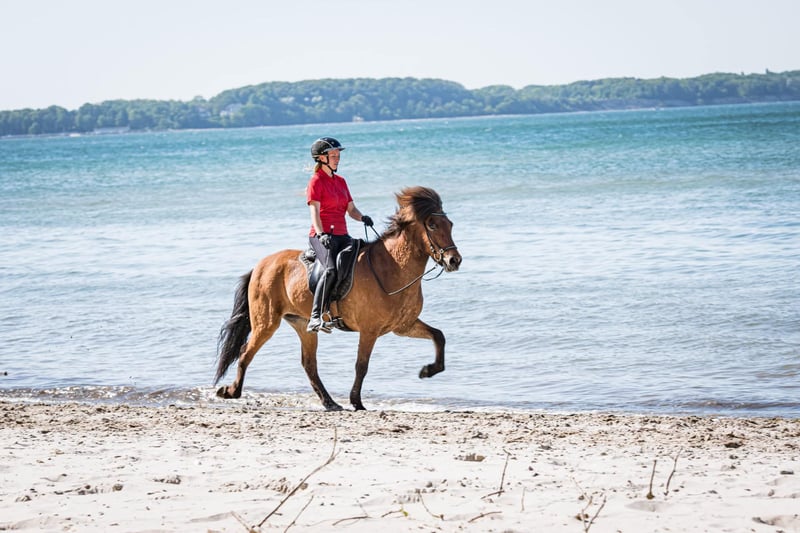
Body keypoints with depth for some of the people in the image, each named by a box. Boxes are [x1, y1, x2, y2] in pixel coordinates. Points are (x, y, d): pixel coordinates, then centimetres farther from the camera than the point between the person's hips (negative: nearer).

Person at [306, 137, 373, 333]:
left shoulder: (341, 181, 20)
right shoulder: (316, 181, -2)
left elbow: (351, 209, 18)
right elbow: (314, 211, -13)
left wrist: (363, 218, -5)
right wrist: (321, 234, -28)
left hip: (342, 235, 7)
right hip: (322, 236, -7)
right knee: (332, 270, -31)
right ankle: (315, 317, -31)